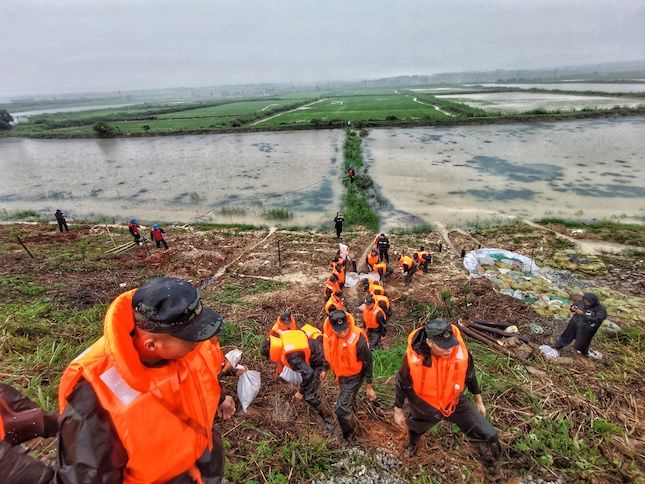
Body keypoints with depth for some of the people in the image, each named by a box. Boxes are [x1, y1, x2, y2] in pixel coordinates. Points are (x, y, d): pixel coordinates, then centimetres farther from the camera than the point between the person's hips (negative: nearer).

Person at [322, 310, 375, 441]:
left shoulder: (357, 339, -37)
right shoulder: (328, 335, -22)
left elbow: (367, 363, -21)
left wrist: (369, 387, -12)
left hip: (354, 376, -5)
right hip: (339, 374, 6)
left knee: (341, 408, -6)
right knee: (347, 399, 29)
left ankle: (350, 434, 25)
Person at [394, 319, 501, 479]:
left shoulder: (461, 353, -29)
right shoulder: (414, 357, -34)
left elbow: (470, 376, -5)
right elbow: (402, 384, -14)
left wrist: (479, 402, 8)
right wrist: (398, 411, -4)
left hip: (455, 403, 1)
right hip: (425, 407, 0)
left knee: (488, 435, -3)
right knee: (415, 428, 26)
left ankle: (494, 473, 32)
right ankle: (412, 443, 66)